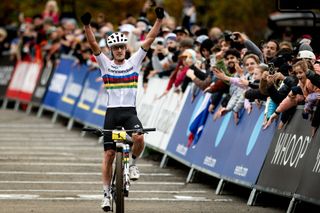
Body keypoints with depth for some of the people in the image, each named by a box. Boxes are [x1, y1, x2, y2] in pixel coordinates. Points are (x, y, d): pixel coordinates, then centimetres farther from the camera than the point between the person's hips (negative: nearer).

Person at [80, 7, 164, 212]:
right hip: (112, 112, 0)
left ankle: (133, 163, 1)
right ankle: (107, 193, 8)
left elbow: (150, 39, 0)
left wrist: (159, 20, -9)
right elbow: (94, 45, -9)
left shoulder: (134, 62, 6)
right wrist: (87, 26, -24)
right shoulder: (106, 64, 4)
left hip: (130, 112, 0)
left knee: (139, 138, -30)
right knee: (109, 154, 0)